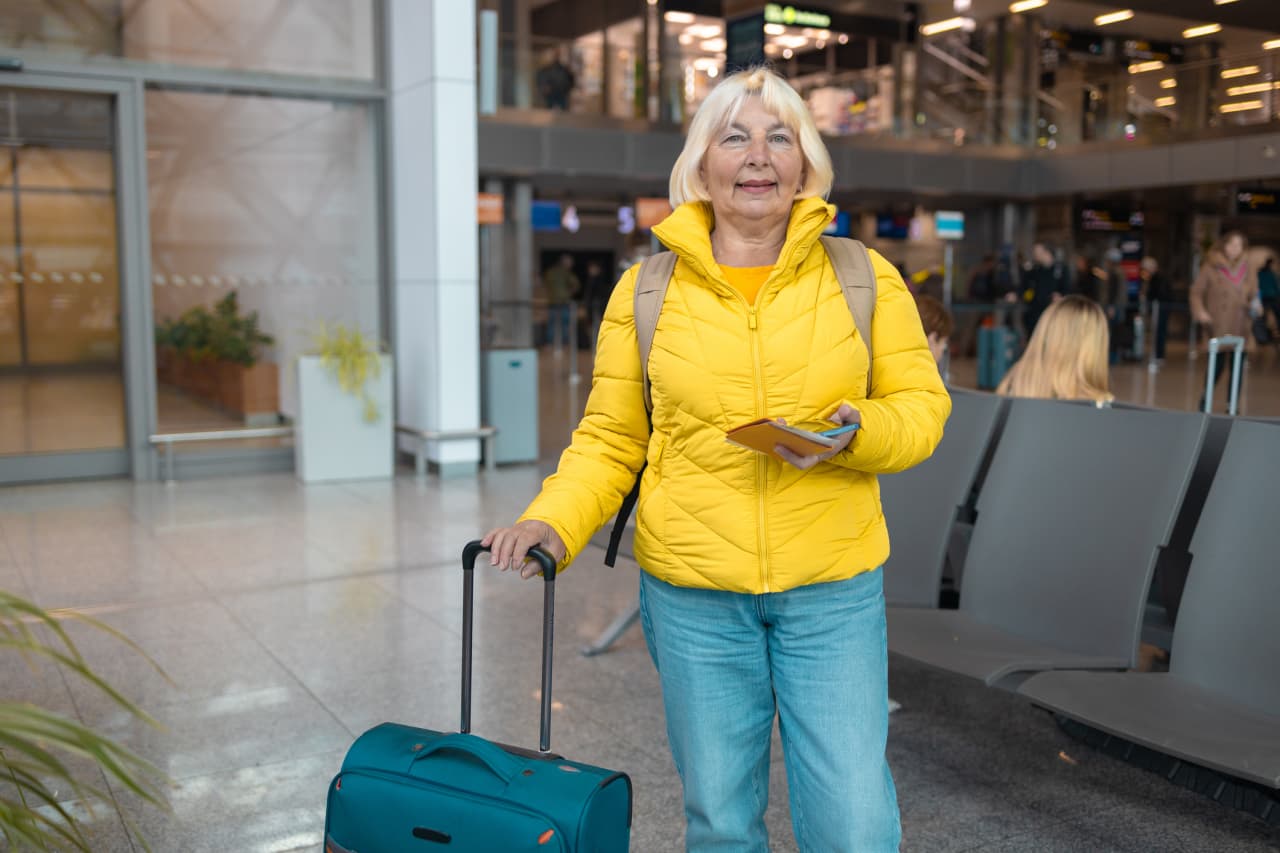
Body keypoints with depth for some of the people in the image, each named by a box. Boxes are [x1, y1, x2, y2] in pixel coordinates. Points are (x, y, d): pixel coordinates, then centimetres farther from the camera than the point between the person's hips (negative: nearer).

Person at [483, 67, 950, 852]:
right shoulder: (645, 290, 0)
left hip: (833, 589, 0)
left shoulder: (866, 279, 0)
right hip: (691, 591, 1)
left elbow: (921, 404, 4)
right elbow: (611, 437, 2)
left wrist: (856, 433, -17)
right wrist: (553, 523, -14)